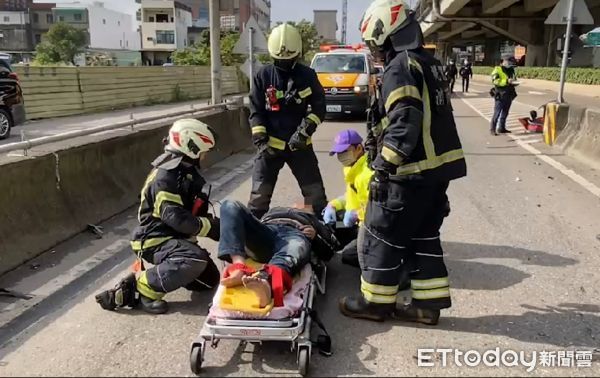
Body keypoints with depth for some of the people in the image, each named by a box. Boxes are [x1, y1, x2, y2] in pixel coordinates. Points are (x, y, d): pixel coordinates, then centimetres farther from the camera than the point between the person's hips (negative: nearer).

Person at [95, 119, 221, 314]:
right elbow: (174, 217, -28)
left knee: (209, 279, 8)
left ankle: (163, 269, 17)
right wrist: (209, 227, -22)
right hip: (156, 240, -9)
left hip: (174, 238, 9)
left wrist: (213, 223, -1)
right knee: (196, 260, -35)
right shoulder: (164, 177, -20)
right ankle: (141, 286, -23)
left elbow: (195, 210, 16)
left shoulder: (186, 172, 11)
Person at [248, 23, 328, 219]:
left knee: (315, 193, 7)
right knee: (259, 194, 2)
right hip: (271, 144, 0)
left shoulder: (308, 75, -1)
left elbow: (319, 107, -1)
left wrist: (305, 130, -16)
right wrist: (261, 140, -11)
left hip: (299, 144, 1)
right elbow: (256, 111, -1)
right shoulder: (263, 75, -2)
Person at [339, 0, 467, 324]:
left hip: (413, 170, -9)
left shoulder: (400, 67, -14)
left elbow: (404, 123, -24)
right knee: (424, 235, 16)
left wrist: (382, 167, -21)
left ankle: (375, 302, 16)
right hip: (440, 163, 9)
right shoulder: (430, 62, 15)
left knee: (383, 235, 4)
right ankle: (428, 303, 23)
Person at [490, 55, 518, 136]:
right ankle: (492, 129, -1)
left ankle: (501, 128, 21)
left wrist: (514, 81, 4)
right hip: (500, 95, -7)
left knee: (505, 113, 12)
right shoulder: (498, 69, -7)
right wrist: (507, 81, -26)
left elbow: (514, 80, 28)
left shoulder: (511, 70, 15)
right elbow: (495, 80, -19)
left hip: (509, 95, 7)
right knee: (497, 113, -7)